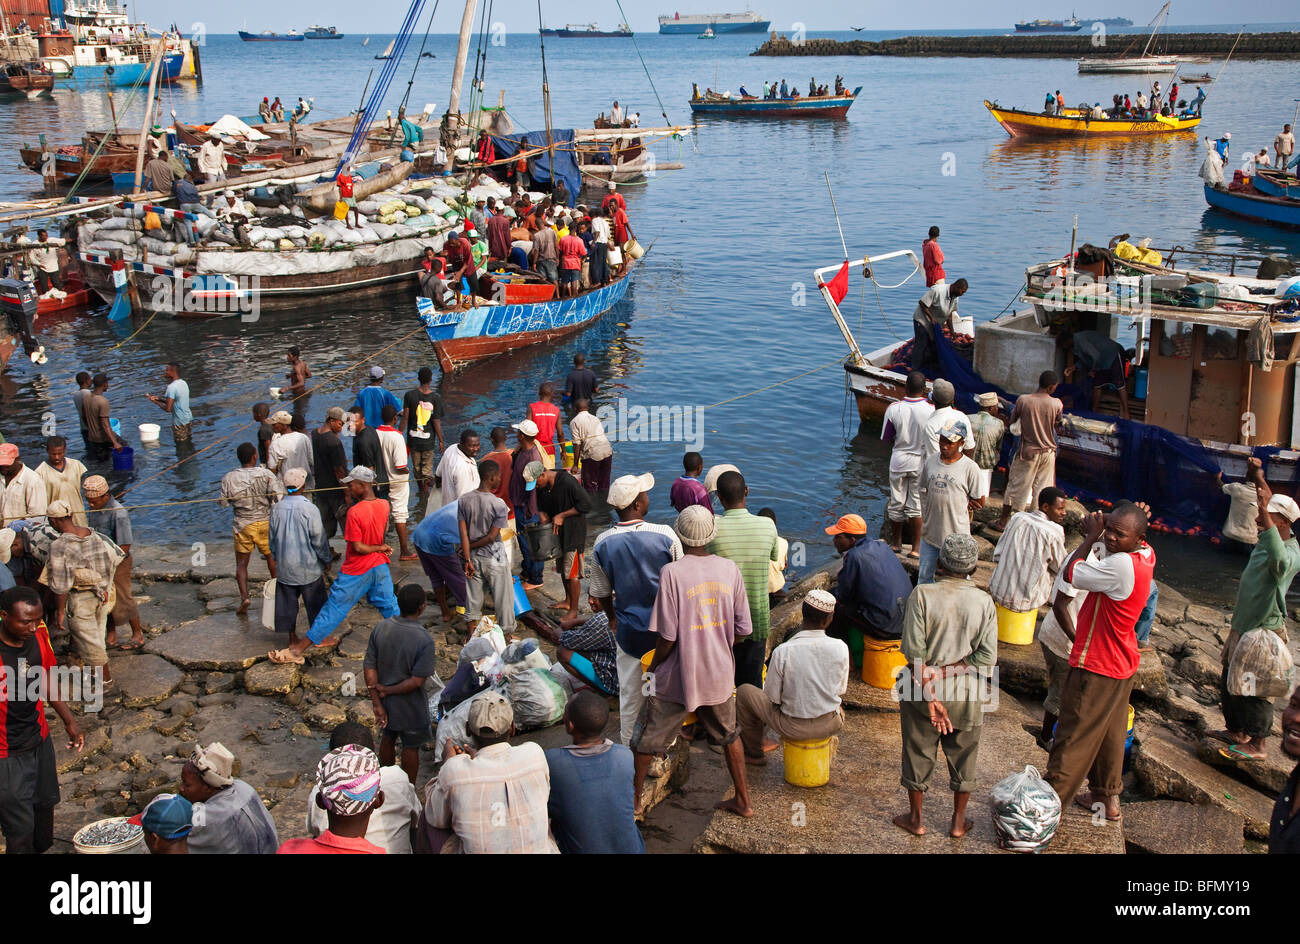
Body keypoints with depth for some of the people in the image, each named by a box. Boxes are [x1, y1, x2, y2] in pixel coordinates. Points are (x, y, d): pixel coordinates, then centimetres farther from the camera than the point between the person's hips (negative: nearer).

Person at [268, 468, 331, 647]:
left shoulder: (276, 508, -4)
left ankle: (292, 636, 23)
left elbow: (271, 538, 7)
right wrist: (326, 559, 3)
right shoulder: (309, 509, -18)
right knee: (315, 602, 12)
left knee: (287, 602, 15)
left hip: (284, 567, 4)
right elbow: (319, 539, -12)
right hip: (308, 566, -4)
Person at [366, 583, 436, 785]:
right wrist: (387, 691, -14)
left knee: (387, 739, 28)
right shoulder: (424, 641, -29)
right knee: (411, 747, 18)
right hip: (410, 707, -5)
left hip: (386, 702, 5)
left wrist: (378, 703, -6)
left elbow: (369, 668, -10)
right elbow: (416, 681, -27)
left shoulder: (380, 628, -14)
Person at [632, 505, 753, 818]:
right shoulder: (730, 570, -5)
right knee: (728, 735, 25)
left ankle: (634, 799, 29)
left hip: (679, 675, -4)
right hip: (720, 674, 4)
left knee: (647, 738, 15)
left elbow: (667, 636, -17)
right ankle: (743, 800, 33)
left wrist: (654, 667, 1)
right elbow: (743, 629, 0)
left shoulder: (672, 572, -18)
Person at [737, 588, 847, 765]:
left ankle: (753, 752, 30)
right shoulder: (840, 648, -15)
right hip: (831, 725, 3)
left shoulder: (782, 652, -22)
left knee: (744, 692, 17)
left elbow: (772, 697, -11)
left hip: (794, 728, -3)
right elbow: (841, 689, 0)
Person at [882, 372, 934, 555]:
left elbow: (886, 438, -2)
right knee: (916, 505, 9)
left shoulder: (894, 408, -12)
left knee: (896, 504, 15)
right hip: (921, 462, -1)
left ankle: (896, 543, 28)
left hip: (898, 461, 1)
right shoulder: (932, 410, -17)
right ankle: (916, 547, 15)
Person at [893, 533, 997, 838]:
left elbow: (914, 651, -19)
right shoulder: (983, 601, -9)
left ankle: (915, 819, 31)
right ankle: (958, 822, 33)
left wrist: (930, 694, -15)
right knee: (963, 758, 19)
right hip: (967, 696, 1)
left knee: (919, 753, 16)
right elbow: (987, 656, -14)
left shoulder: (922, 594, -15)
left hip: (922, 689, -1)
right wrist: (944, 672, -13)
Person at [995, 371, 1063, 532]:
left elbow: (1011, 421, -2)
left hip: (1027, 452, -1)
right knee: (1044, 489, 13)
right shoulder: (1057, 404, -11)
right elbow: (1057, 424, 4)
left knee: (1015, 486, 12)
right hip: (1048, 452, 1)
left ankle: (1003, 521, 20)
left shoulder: (1023, 400, -13)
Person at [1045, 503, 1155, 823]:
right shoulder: (1145, 554, -3)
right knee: (1111, 733, 21)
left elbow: (1071, 574, -21)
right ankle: (1108, 798, 35)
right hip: (1122, 663, 9)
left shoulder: (1121, 565, -31)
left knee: (1074, 734, 2)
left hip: (1096, 667, -9)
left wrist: (1091, 536, -12)